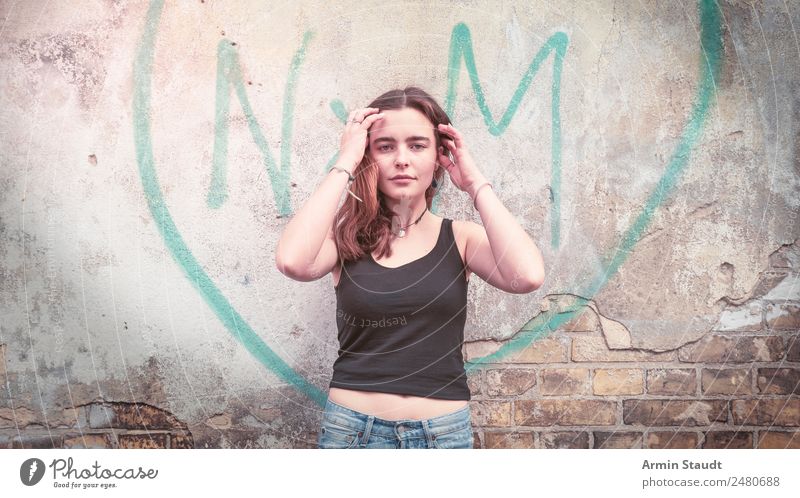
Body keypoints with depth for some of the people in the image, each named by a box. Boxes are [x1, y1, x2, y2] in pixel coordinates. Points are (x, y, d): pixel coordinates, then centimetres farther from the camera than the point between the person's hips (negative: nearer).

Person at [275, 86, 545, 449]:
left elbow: (528, 276, -21)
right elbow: (292, 261, -24)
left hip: (444, 431, 1)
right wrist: (345, 164, -17)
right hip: (352, 428, 0)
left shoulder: (460, 238, -2)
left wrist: (475, 183, -12)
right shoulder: (346, 235, -3)